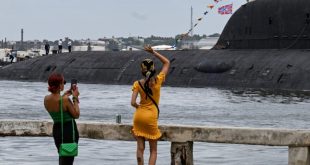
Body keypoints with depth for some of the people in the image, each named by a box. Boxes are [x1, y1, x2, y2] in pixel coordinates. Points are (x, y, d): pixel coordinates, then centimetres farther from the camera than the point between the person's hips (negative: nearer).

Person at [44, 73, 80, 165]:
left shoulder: (46, 99, -4)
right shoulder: (65, 100, -24)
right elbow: (76, 115, -13)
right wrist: (75, 98, -7)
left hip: (56, 130, 7)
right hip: (69, 131, -7)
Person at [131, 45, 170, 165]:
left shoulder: (137, 84, -7)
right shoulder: (158, 80, -7)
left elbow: (133, 103, -15)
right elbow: (167, 62, 5)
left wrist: (139, 107, 7)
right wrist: (153, 52, 2)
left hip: (139, 116, 1)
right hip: (151, 118, -1)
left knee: (140, 148, 8)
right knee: (153, 150, 7)